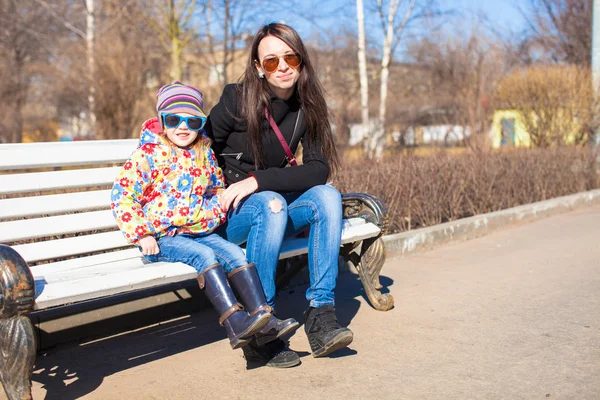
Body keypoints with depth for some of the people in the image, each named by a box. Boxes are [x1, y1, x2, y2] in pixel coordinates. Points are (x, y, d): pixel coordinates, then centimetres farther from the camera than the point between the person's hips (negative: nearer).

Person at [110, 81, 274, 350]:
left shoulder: (204, 154, 12)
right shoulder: (148, 154, -6)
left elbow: (218, 188, 28)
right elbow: (121, 195, -8)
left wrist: (216, 215, 8)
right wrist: (142, 235, -14)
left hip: (199, 232, 6)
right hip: (161, 237, -6)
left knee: (235, 253, -17)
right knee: (205, 255, -29)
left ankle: (261, 313, -25)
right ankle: (235, 323, -38)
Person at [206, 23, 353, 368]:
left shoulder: (307, 107, -1)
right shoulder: (237, 100, -12)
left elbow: (319, 169, -12)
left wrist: (259, 180, -23)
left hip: (274, 207, 4)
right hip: (229, 215, -4)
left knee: (327, 196, -23)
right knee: (271, 204, -35)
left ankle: (321, 316, -24)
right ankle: (259, 332, -29)